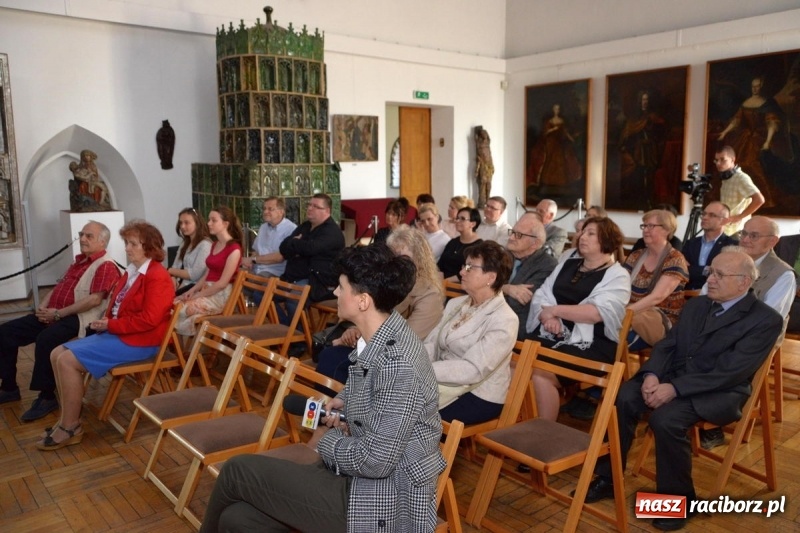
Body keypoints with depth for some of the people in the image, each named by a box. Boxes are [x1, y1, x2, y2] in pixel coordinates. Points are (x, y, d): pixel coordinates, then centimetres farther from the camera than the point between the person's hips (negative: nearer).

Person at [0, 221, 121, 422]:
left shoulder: (106, 266, -11)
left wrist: (58, 313, -19)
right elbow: (59, 286, 23)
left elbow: (94, 300, -21)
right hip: (52, 313, 10)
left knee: (45, 339, -36)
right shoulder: (79, 260, 21)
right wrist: (42, 306, 3)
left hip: (77, 318, -10)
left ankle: (47, 397, -20)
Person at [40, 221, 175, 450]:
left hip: (137, 341, -10)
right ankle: (68, 418, 6)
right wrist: (104, 322, 1)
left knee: (68, 360, -17)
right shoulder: (132, 271, 15)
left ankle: (71, 428, -6)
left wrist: (110, 325, -17)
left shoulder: (157, 276, -15)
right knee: (57, 354, 2)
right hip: (115, 333, 10)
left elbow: (148, 319, -23)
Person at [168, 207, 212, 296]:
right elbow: (176, 267, 12)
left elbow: (194, 275, -13)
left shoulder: (205, 244, -8)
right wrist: (173, 279, -10)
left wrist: (170, 271, -3)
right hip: (181, 283, 7)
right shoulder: (185, 243, 20)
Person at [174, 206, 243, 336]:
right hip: (207, 290, 8)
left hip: (221, 295, -8)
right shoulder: (215, 245, 17)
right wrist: (192, 290, -1)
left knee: (180, 310, -23)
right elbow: (207, 274, 15)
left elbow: (223, 283, -15)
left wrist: (198, 295, -13)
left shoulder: (234, 249, -11)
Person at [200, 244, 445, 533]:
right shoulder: (380, 339, 3)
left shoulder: (398, 364, -26)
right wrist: (342, 401, 5)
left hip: (381, 503, -8)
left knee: (237, 471, -3)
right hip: (358, 481, 8)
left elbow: (374, 460, -26)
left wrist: (326, 440, -9)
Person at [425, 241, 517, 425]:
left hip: (478, 397, -6)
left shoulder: (504, 320, -17)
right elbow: (431, 344, 2)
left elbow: (472, 370, -25)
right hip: (444, 382, 6)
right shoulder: (455, 304, 7)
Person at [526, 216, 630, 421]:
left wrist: (554, 309, -10)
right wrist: (549, 317, -10)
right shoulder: (566, 265, 20)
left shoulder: (617, 276, 2)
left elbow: (597, 312, -14)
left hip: (589, 344, -5)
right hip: (549, 336, 5)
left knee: (541, 372, -30)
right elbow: (539, 297, 11)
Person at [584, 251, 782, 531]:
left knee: (665, 419, -32)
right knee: (622, 398, -22)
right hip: (671, 377, 6)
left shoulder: (765, 319, -7)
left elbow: (730, 372, -17)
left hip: (719, 392, -5)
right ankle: (608, 477, -8)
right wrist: (652, 374, -12)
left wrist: (674, 389, -24)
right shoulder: (696, 305, 14)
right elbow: (667, 345, 10)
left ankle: (677, 498, -9)